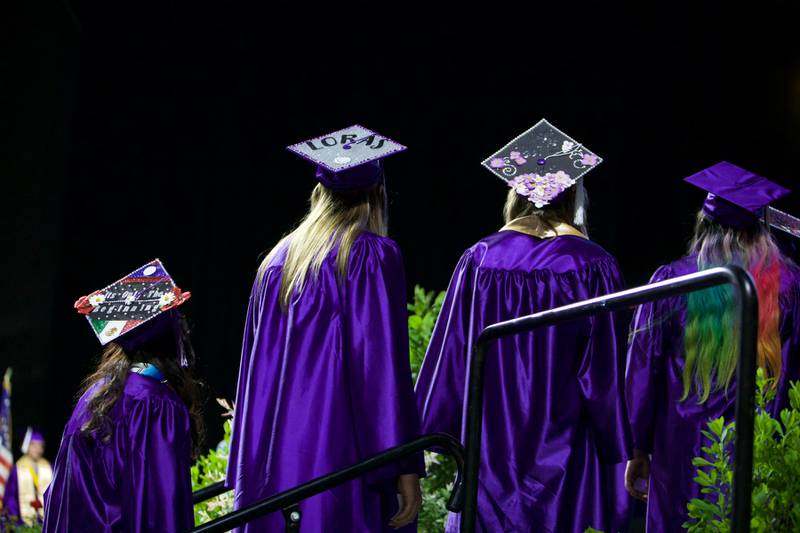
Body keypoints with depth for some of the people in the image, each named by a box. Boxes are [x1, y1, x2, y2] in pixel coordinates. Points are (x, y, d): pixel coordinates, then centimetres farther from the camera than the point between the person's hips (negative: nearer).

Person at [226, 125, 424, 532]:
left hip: (271, 467, 6)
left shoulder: (278, 258, 14)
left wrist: (248, 475, 22)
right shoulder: (373, 255, -5)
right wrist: (406, 466, -11)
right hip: (338, 458, -6)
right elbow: (385, 364, -12)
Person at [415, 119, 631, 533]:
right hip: (564, 450, -2)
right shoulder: (593, 266, -7)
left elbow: (450, 356, 1)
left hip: (492, 448, 2)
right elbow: (606, 372, -7)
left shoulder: (480, 261, -2)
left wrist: (430, 433, 10)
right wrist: (621, 450, 1)